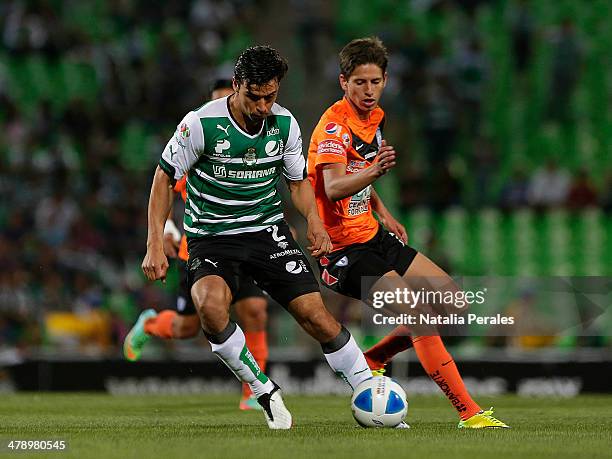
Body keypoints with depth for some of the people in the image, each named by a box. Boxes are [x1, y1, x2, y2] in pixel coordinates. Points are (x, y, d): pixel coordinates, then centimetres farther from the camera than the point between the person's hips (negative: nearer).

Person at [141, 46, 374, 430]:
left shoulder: (285, 124, -4)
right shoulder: (202, 123, -17)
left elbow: (298, 180, 12)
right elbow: (165, 177, -5)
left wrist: (314, 220, -8)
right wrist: (155, 244, -11)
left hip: (268, 229, 3)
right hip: (211, 236, -3)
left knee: (314, 312, -10)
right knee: (210, 303, -33)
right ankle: (265, 392, -14)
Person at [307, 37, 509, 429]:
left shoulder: (375, 117, 8)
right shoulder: (335, 125, -19)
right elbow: (333, 188, -36)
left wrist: (383, 213, 15)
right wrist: (374, 172, -53)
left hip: (372, 236, 9)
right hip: (343, 248, -9)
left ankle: (373, 359, 17)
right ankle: (468, 412, -19)